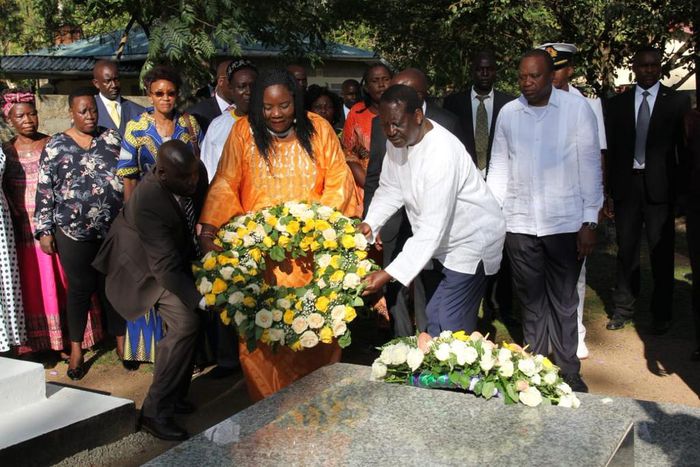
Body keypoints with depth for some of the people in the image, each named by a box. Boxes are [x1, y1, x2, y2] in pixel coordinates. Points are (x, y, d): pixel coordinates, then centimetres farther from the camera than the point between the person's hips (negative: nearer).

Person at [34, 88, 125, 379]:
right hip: (73, 232, -1)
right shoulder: (56, 146, 0)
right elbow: (45, 191, 0)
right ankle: (76, 349, 22)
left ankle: (120, 342, 25)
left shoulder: (112, 138, 5)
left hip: (114, 228, 1)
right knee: (80, 288, 8)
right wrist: (44, 231, -3)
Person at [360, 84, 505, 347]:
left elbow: (433, 227, -33)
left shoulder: (441, 153, -31)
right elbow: (390, 189, 4)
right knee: (433, 319, 13)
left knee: (449, 328, -11)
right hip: (442, 244, 8)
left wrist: (390, 274, -36)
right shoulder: (398, 140, -6)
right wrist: (369, 224, -15)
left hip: (471, 242, -8)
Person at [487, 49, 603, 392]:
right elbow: (499, 167, 9)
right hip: (519, 223, 2)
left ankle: (569, 372, 22)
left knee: (563, 301, 8)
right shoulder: (508, 113, 3)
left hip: (566, 222, -2)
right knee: (531, 301, 12)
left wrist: (590, 222, -6)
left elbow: (590, 167, -3)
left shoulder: (577, 109, -4)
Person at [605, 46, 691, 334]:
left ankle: (661, 314, 15)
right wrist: (609, 192, 5)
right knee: (626, 250, 7)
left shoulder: (677, 102, 3)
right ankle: (623, 308, 19)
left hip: (660, 187, -2)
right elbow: (612, 150, 9)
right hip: (627, 184, 2)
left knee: (661, 252, 3)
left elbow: (685, 148, 3)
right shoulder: (618, 103, 8)